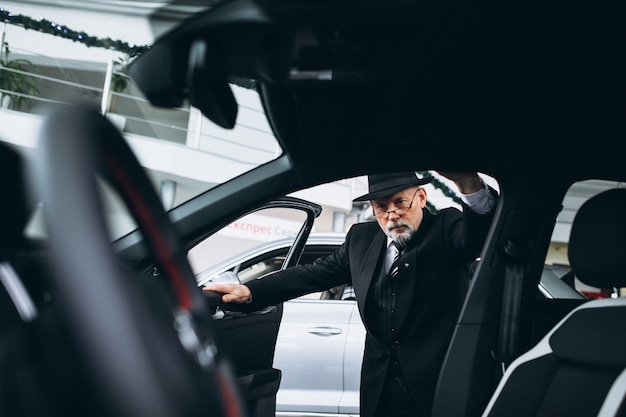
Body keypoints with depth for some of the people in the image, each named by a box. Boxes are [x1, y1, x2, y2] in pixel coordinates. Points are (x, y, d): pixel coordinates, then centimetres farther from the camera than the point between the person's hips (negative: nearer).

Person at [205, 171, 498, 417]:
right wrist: (249, 291, -7)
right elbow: (315, 273, 4)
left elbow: (479, 234, -27)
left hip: (440, 384, -3)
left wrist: (470, 184, -49)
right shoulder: (362, 238, 6)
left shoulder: (447, 229, -6)